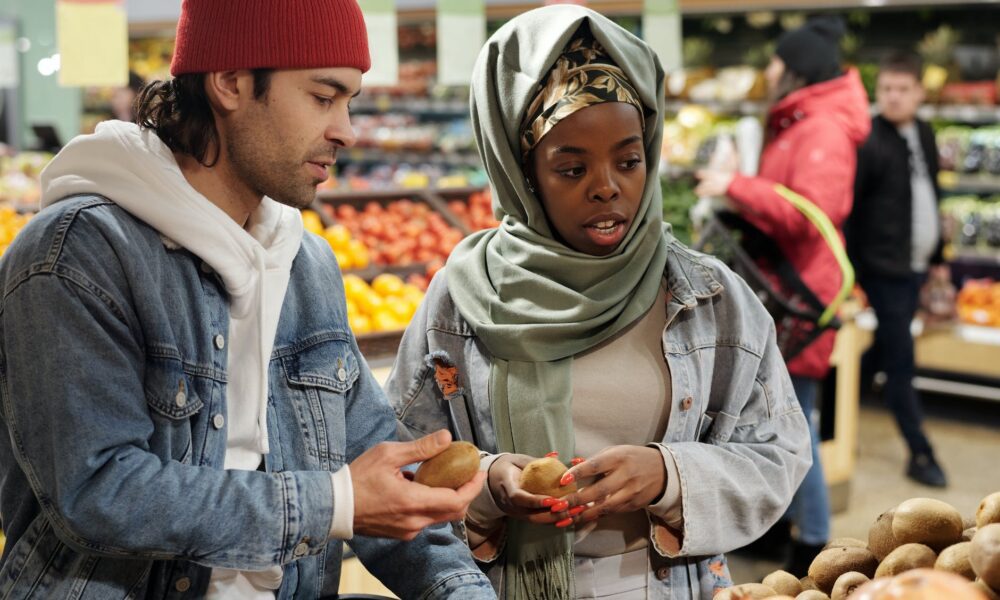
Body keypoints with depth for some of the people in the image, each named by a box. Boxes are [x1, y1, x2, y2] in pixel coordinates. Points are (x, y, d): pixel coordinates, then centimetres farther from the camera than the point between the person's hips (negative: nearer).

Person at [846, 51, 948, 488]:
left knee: (887, 350, 18)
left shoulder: (924, 135, 8)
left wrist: (937, 257, 18)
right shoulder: (869, 143, -15)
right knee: (900, 363, -2)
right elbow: (845, 209, -15)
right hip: (883, 268, -8)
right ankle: (920, 455, 5)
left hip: (915, 266, 8)